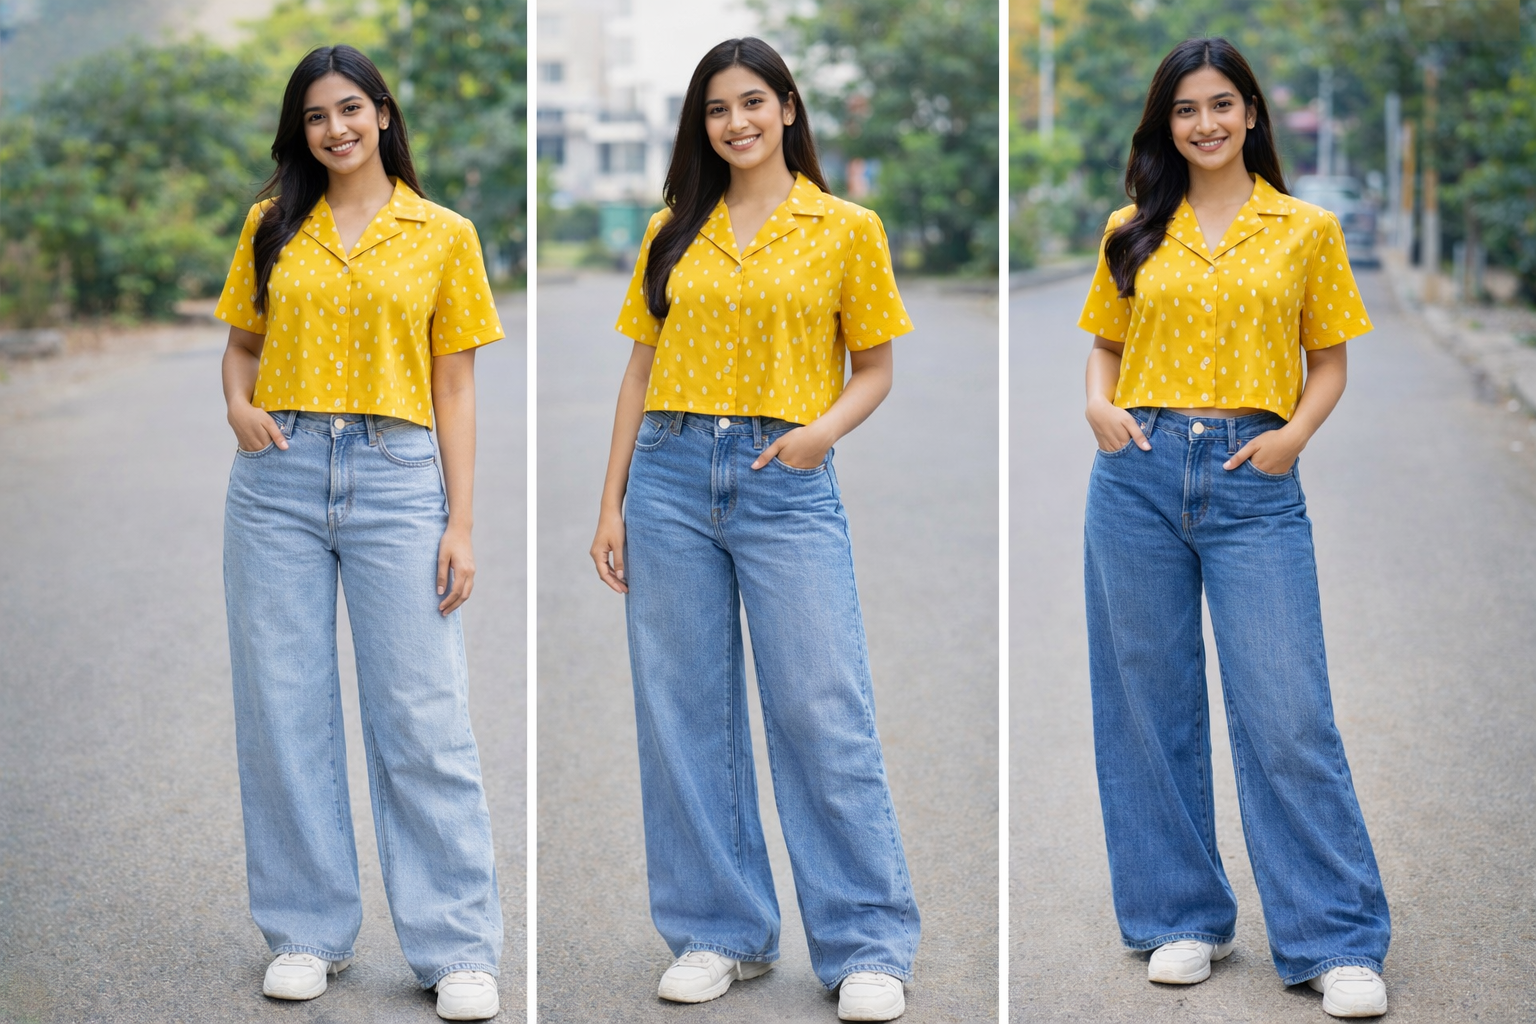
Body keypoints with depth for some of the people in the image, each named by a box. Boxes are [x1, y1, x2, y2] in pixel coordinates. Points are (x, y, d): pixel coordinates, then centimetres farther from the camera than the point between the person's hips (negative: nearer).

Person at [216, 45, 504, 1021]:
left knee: (423, 712, -4)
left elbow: (454, 388, 5)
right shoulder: (273, 226, 11)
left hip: (397, 475, -2)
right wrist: (239, 406, -3)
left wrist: (461, 521, -2)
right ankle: (310, 932, 17)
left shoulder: (444, 235, 5)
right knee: (285, 708, 4)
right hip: (281, 474, 3)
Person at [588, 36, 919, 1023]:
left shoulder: (847, 228, 3)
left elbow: (875, 369, 6)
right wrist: (612, 502, 7)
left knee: (824, 715, -4)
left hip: (787, 485, -3)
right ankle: (721, 931, 18)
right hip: (671, 475, 3)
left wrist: (826, 427, -14)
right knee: (687, 714, 6)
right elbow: (642, 368, 13)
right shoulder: (673, 234, 12)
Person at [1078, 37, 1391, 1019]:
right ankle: (1183, 918, 20)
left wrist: (1298, 430, -9)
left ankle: (1339, 945, 3)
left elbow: (1330, 360, 9)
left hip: (1253, 481, -2)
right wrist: (1098, 403, -3)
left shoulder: (1308, 230, 6)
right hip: (1138, 474, 3)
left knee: (1288, 715, -6)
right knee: (1152, 706, 7)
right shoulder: (1132, 234, 10)